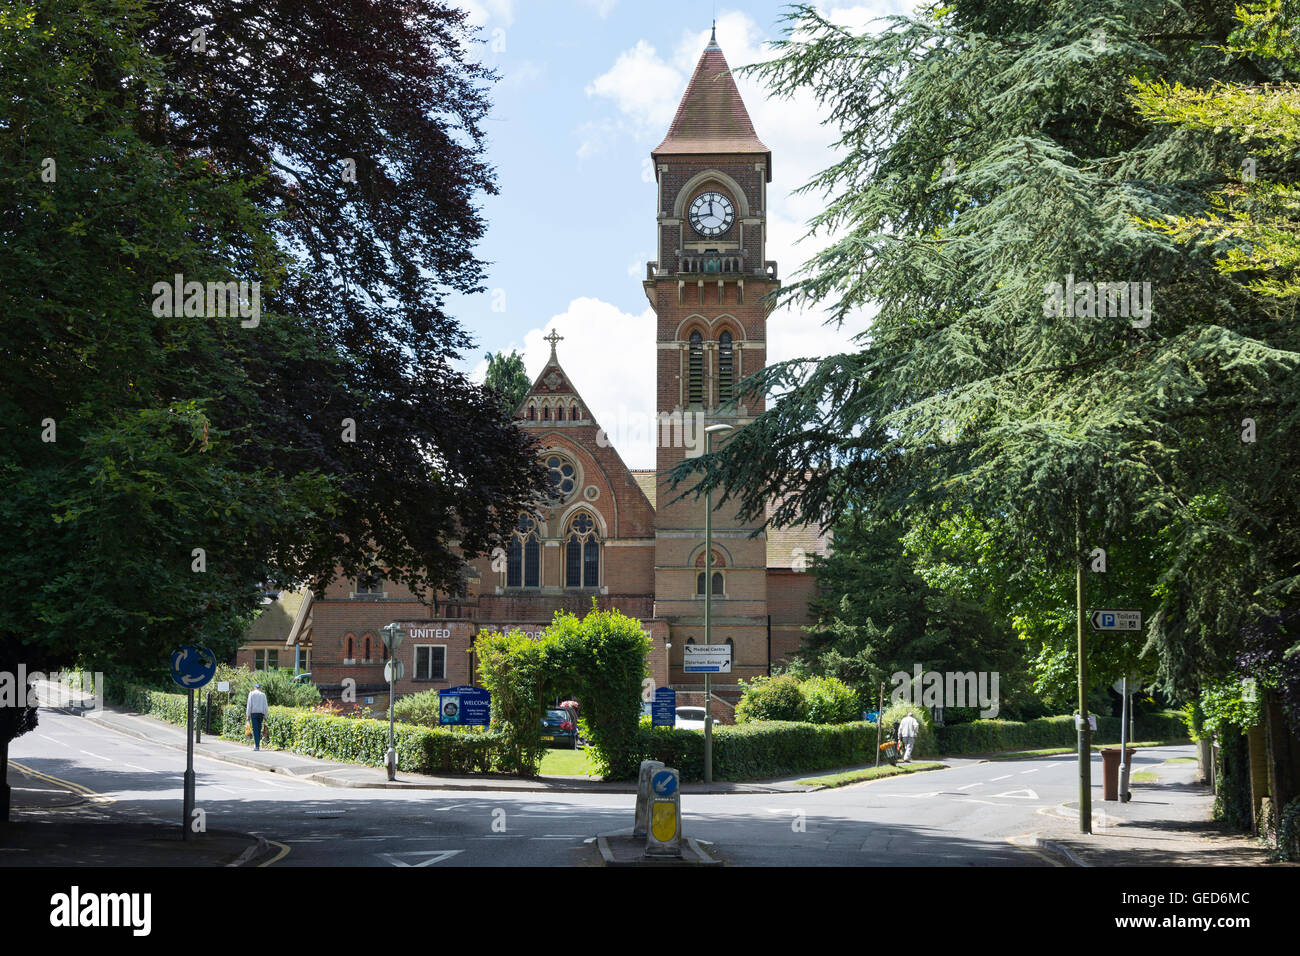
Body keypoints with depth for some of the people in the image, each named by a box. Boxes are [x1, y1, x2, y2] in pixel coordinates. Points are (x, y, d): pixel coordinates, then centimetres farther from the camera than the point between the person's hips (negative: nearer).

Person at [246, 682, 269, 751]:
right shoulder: (263, 695, 7)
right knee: (259, 729, 10)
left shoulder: (251, 693, 1)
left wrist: (248, 715, 0)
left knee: (255, 729, -5)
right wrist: (265, 715, 12)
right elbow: (265, 706, 7)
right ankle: (257, 744, 10)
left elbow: (249, 705, -2)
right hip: (261, 713, 2)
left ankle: (257, 746, -11)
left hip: (254, 713, -2)